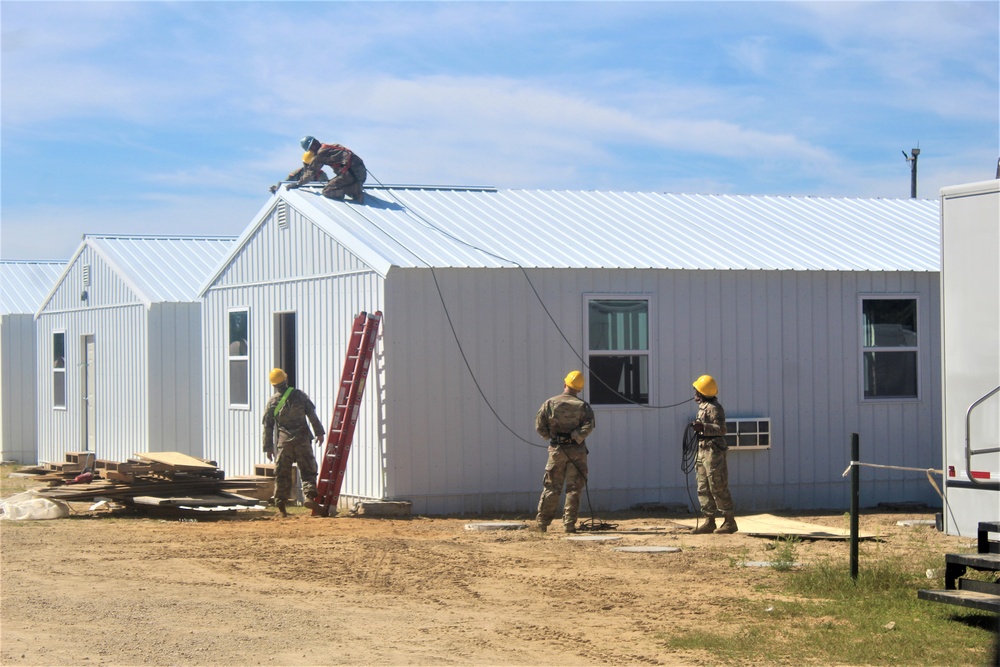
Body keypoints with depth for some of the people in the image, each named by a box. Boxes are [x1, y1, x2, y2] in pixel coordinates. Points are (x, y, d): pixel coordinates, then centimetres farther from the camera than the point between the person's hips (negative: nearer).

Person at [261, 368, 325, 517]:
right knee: (307, 470, 3)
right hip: (302, 440, -1)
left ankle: (280, 504, 7)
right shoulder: (299, 395, 0)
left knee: (282, 474, 8)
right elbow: (311, 414, -2)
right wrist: (319, 432, 5)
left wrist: (268, 447, 12)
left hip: (283, 442, 1)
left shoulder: (272, 402, 3)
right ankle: (309, 495, -17)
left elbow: (267, 426, 7)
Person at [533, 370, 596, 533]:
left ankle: (542, 523, 9)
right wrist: (575, 437, -7)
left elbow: (539, 425, -3)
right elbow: (589, 425, -16)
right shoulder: (583, 406, -2)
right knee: (573, 489, 4)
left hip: (556, 450, 1)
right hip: (577, 451, -1)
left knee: (551, 488, 8)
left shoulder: (550, 403, 1)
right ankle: (569, 524, 0)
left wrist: (551, 436, 11)